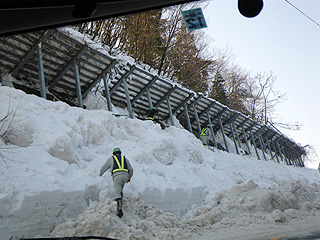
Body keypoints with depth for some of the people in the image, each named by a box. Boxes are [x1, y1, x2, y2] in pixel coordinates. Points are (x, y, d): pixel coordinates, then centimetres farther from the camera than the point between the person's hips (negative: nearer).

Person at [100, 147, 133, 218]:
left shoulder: (111, 159, 23)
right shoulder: (125, 158, 27)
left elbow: (104, 168, 31)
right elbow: (131, 170, 24)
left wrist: (100, 174, 51)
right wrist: (129, 178, 40)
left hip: (117, 176, -3)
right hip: (125, 175, 3)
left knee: (118, 194, -2)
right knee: (120, 189, 31)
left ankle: (120, 210, -12)